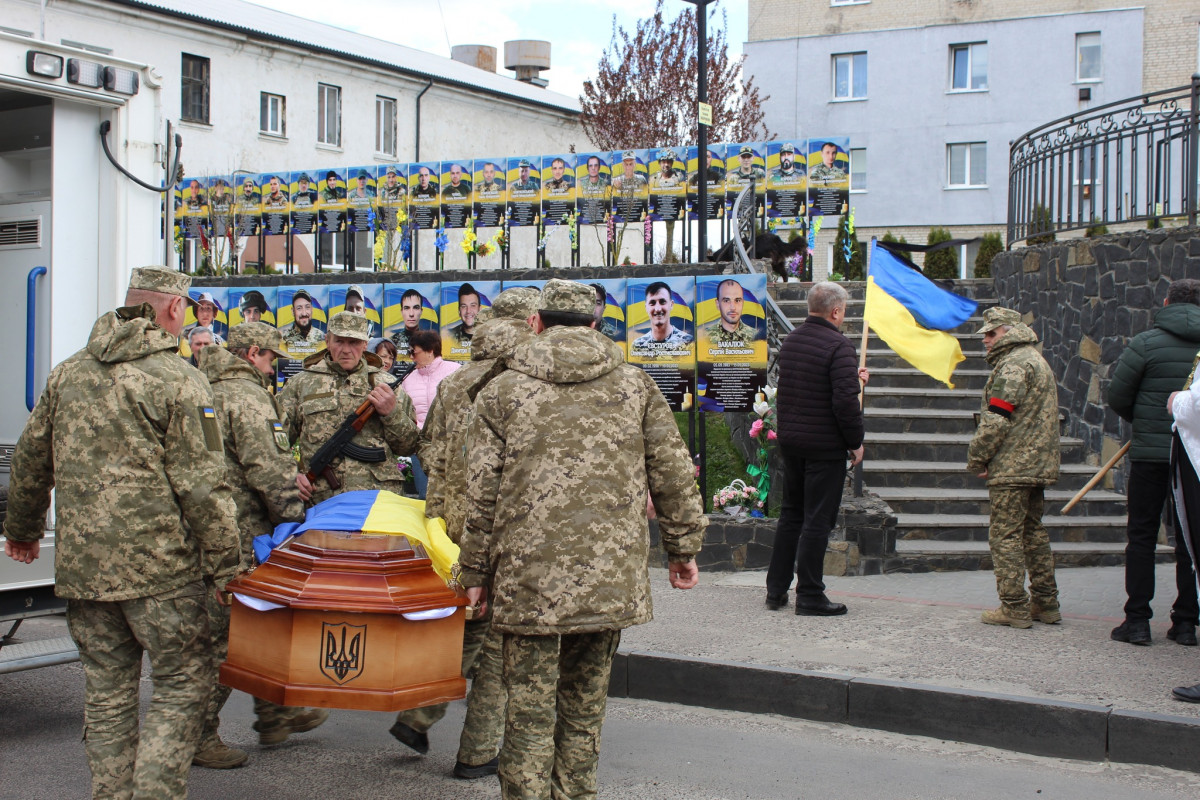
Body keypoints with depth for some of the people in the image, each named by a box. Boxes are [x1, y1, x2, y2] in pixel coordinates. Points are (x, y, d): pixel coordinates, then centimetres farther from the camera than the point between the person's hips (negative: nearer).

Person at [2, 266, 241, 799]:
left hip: (81, 565, 6)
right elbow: (201, 486, -13)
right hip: (158, 565, -6)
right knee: (182, 686, 4)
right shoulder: (178, 380, -10)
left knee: (106, 694, 15)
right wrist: (224, 564, -7)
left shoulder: (67, 374, 10)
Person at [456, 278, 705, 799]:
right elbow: (673, 476, 8)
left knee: (529, 707, 4)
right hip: (611, 575, 2)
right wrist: (684, 547, 18)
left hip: (529, 575, -2)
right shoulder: (635, 386, 8)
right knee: (584, 701, 15)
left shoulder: (502, 391, 3)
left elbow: (481, 492, 1)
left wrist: (475, 572, 9)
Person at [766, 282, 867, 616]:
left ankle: (776, 590, 22)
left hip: (790, 441, 8)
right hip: (825, 446, -7)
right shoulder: (838, 346, -16)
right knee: (817, 520, -1)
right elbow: (845, 401, -22)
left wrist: (851, 377, 27)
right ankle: (809, 597, 3)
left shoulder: (791, 340, 9)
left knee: (791, 514, 17)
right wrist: (855, 442, -9)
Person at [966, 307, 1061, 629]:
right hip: (1038, 465, 10)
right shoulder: (1037, 360, 20)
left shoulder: (1013, 365, -13)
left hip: (1012, 466, -10)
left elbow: (997, 419, -19)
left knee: (1005, 535, -5)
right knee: (1033, 531, 15)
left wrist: (976, 457, -11)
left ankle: (1014, 608, -4)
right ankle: (1046, 603, 19)